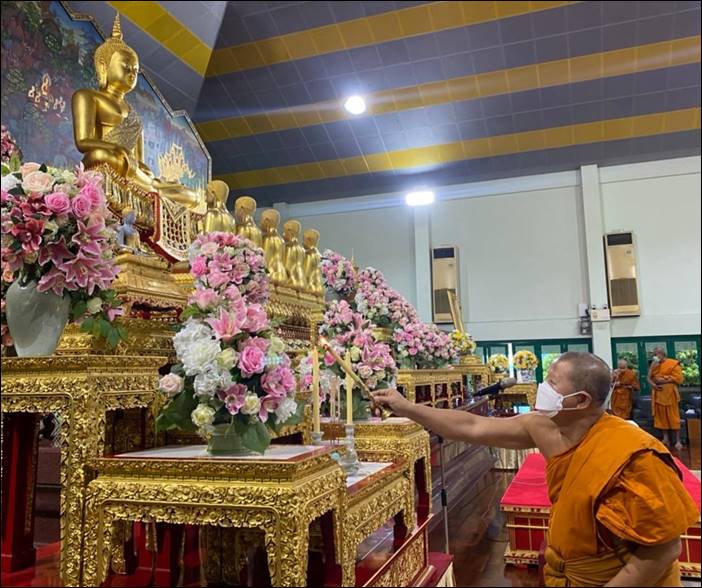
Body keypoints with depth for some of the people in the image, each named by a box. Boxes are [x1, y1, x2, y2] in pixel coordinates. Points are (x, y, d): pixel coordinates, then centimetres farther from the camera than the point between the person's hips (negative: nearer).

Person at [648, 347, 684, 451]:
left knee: (673, 417, -4)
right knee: (661, 416, 6)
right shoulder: (654, 365, 12)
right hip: (658, 394, 5)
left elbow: (678, 378, -11)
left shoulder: (673, 364, -4)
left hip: (669, 394, -5)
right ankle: (665, 438, 14)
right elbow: (649, 378, 7)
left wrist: (665, 380, -17)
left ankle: (678, 441, 0)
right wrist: (653, 384, -12)